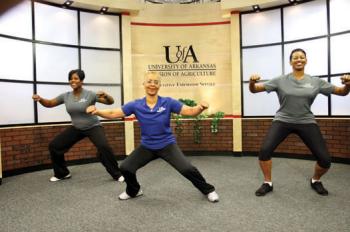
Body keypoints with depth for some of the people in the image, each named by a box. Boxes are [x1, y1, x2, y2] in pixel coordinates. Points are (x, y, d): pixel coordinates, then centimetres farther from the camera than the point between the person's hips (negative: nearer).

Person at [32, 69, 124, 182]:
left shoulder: (90, 95, -18)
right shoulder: (66, 96, -4)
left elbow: (110, 102, -21)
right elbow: (49, 104, 4)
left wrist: (106, 95, -44)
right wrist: (40, 99, -17)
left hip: (93, 127, -5)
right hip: (76, 128, 6)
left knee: (103, 147, -29)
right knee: (54, 146, 3)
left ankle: (117, 174, -9)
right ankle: (62, 173, 24)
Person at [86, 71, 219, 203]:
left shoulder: (168, 102, -13)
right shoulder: (136, 105, -9)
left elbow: (190, 111, -17)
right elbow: (113, 114, -9)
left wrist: (200, 108, -39)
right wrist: (96, 111, -26)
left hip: (167, 145, -2)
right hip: (146, 147, 3)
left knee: (187, 169, -13)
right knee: (125, 168, 0)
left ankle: (208, 190, 17)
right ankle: (133, 191, 34)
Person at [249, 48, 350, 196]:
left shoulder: (316, 82, 2)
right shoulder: (280, 81, -3)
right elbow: (254, 90, -6)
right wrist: (252, 83, -30)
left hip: (306, 123, 2)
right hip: (283, 121, -1)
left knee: (325, 159, -6)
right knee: (264, 150, -20)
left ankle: (315, 181, 28)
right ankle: (268, 183, 3)